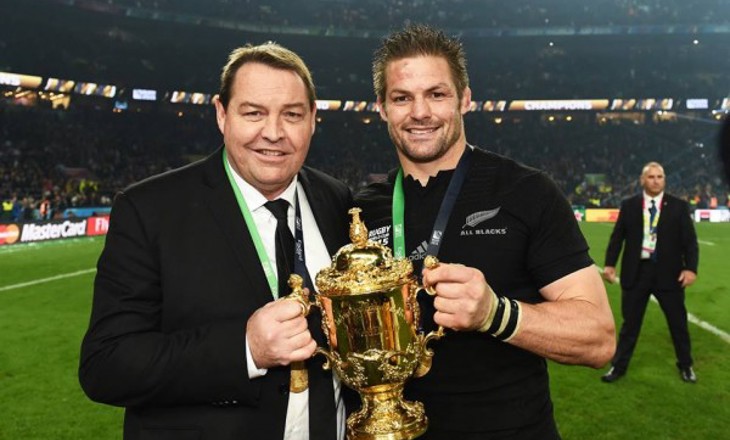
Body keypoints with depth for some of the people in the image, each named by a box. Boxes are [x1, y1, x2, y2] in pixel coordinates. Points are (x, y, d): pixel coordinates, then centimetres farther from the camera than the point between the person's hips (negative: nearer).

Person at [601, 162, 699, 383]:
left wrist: (690, 268, -14)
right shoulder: (629, 205, 2)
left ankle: (685, 365, 34)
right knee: (630, 322, 9)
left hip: (668, 272, 0)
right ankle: (618, 366, 21)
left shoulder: (679, 206, 1)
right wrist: (610, 264, -9)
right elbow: (617, 236, 2)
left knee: (678, 322, 13)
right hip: (636, 271, 0)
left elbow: (690, 240, -2)